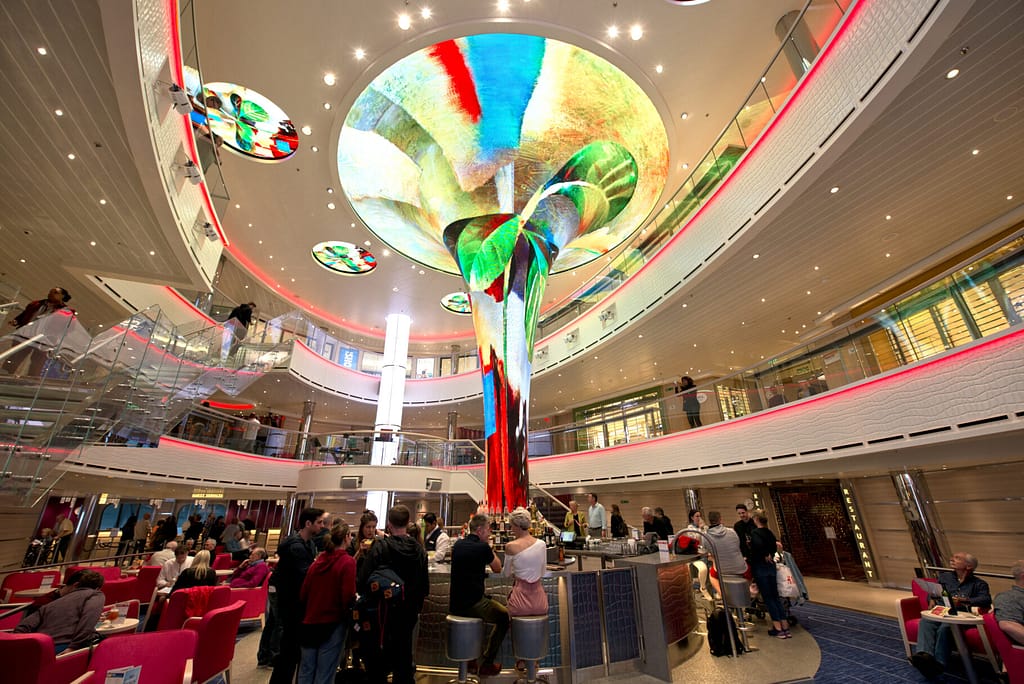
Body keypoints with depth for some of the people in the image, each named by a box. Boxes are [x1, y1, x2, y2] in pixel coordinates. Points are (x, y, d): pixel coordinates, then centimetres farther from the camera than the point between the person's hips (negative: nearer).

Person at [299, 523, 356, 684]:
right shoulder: (347, 561, -15)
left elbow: (303, 593, 6)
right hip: (333, 622, -5)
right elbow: (348, 596, -19)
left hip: (311, 621, 5)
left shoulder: (318, 560, 1)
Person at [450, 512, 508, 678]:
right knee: (504, 616, 16)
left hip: (454, 605, 7)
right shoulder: (482, 547, -16)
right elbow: (497, 569, -1)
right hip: (472, 605, -7)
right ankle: (486, 663, 16)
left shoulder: (458, 544, 3)